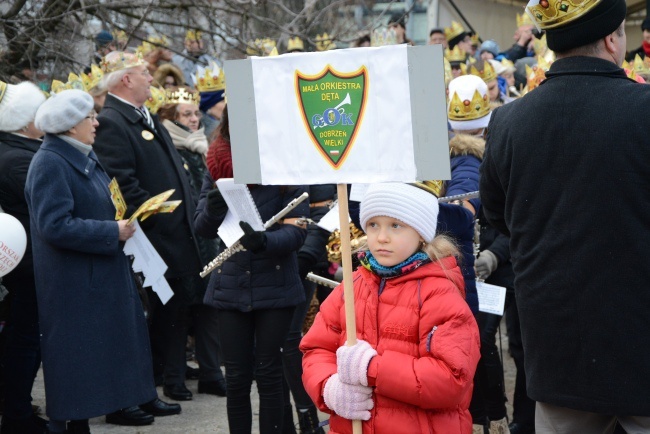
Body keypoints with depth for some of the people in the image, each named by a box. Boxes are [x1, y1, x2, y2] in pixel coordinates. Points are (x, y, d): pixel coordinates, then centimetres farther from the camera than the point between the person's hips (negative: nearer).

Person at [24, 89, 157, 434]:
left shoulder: (84, 157, 12)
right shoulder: (49, 163, -17)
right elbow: (55, 225, -24)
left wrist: (123, 220, 4)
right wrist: (113, 232, -20)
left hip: (98, 279, 9)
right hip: (71, 286, -9)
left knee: (93, 360, 13)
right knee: (73, 364, -2)